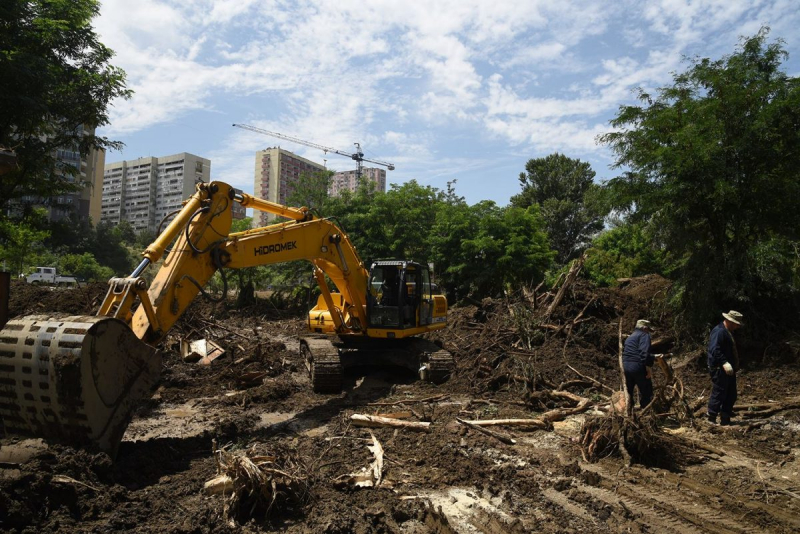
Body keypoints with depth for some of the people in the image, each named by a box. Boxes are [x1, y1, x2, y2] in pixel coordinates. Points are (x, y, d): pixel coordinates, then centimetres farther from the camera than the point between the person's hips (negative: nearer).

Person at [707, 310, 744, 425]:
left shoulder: (728, 332, 19)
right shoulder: (719, 331, -16)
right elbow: (714, 350, -26)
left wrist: (735, 365, 26)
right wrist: (724, 363, -34)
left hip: (729, 370, 11)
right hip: (719, 369, -11)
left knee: (731, 395, 14)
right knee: (718, 394, -8)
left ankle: (725, 419, 21)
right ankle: (712, 419, -1)